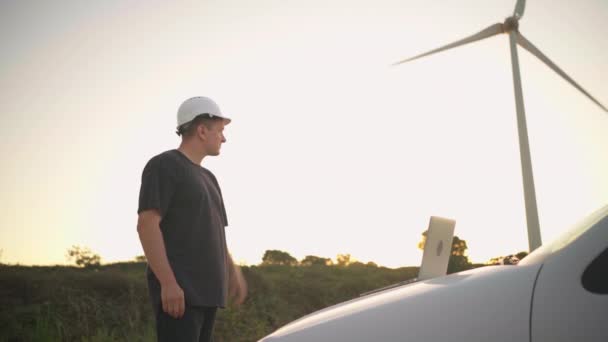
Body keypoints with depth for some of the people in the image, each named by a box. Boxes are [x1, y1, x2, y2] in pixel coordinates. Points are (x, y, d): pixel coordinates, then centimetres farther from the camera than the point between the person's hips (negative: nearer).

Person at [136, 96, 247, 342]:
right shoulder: (163, 165, -4)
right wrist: (168, 282, -21)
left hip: (206, 289, 9)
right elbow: (147, 224, -14)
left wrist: (233, 271, 21)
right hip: (177, 289, -9)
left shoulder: (206, 177, 21)